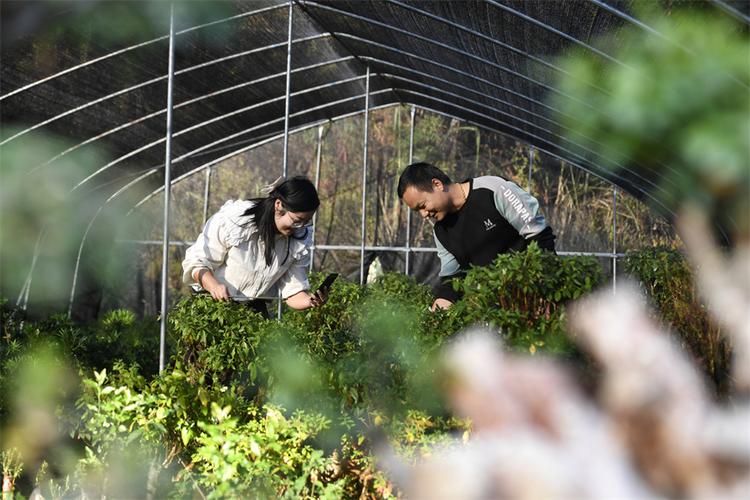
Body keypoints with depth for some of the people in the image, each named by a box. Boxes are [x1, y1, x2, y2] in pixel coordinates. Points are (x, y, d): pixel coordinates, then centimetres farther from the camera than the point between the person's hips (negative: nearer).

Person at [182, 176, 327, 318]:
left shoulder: (300, 240, -7)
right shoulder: (231, 220, -20)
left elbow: (293, 291, -5)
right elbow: (195, 263, -13)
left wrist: (311, 300, -27)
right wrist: (213, 286, -33)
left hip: (255, 308, 3)